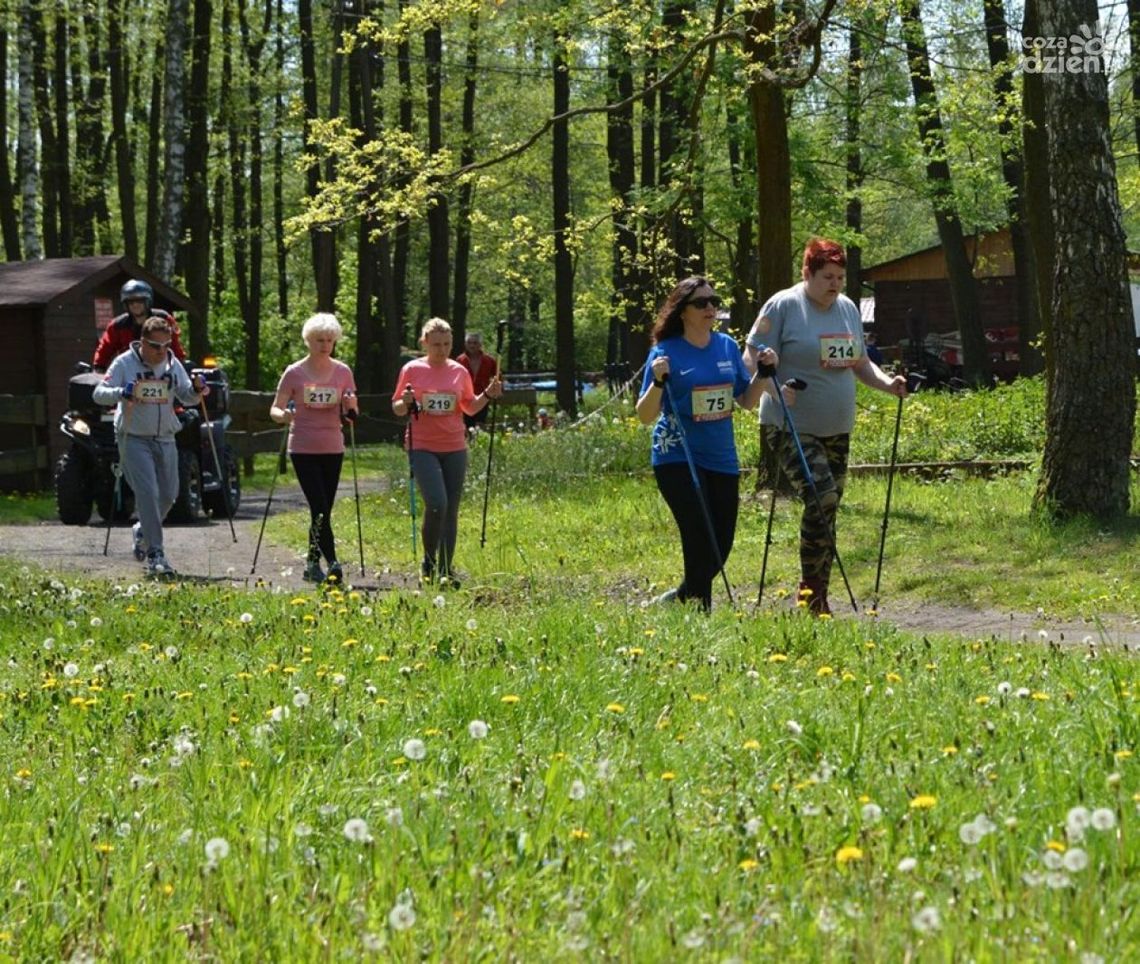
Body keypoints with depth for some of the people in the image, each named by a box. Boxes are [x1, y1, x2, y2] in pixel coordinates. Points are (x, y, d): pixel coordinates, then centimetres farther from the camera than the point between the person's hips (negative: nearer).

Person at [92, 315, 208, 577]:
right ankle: (155, 554, -16)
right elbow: (99, 393, -11)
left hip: (165, 439, 5)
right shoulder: (125, 363, -7)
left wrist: (196, 389, -15)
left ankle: (142, 531, 37)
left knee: (168, 495, 9)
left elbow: (188, 398, 8)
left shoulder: (173, 364, 6)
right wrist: (121, 393, -31)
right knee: (148, 493, -16)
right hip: (134, 439, -5)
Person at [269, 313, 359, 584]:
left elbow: (351, 414, 8)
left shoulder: (343, 372, 5)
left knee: (323, 510, 7)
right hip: (303, 450, -3)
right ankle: (332, 563, -18)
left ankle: (312, 564, 18)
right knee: (320, 509, -15)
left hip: (333, 449, 3)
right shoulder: (294, 373, -2)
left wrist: (350, 406, -15)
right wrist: (283, 415, -24)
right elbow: (274, 409, -1)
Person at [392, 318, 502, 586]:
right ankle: (428, 561, 2)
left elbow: (470, 408, 13)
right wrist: (405, 403, -18)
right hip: (423, 448, -3)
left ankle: (446, 571, 10)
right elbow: (397, 408, 4)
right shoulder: (412, 370, -1)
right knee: (436, 504, -19)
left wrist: (488, 394, -3)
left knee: (451, 510, 3)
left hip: (455, 448, 3)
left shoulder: (460, 372, 7)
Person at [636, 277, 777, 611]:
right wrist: (658, 381, -26)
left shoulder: (728, 347, 7)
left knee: (720, 547, 8)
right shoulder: (666, 352, -8)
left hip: (722, 459, 5)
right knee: (702, 544, -12)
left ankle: (680, 599, 30)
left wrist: (764, 372, -2)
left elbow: (747, 401, 14)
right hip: (677, 459, -5)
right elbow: (645, 417, -10)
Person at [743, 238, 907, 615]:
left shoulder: (847, 308, 12)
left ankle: (819, 599, 18)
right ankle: (809, 594, -12)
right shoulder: (783, 306, -9)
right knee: (821, 497, -22)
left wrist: (887, 383, 3)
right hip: (791, 427, -7)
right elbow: (752, 358, -11)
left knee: (828, 509, 9)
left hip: (836, 429, 7)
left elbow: (859, 362, 21)